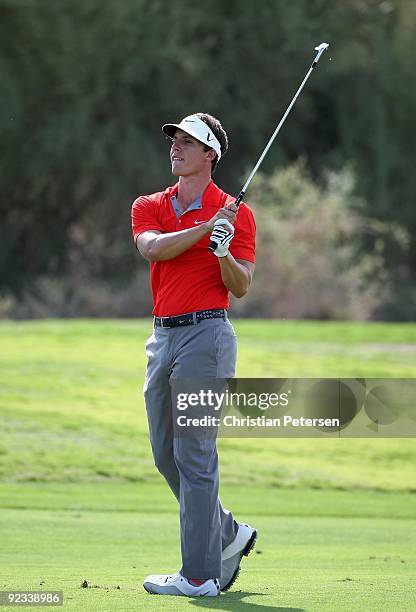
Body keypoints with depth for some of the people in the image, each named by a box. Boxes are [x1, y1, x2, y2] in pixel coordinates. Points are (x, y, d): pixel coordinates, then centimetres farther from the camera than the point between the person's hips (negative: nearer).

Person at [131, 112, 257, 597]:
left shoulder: (235, 212, -1)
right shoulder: (148, 207, 13)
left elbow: (241, 288, -6)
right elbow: (153, 248, -9)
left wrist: (223, 252, -24)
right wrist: (206, 228, -19)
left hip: (206, 334, -7)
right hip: (162, 335, 7)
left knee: (194, 453, -9)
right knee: (165, 454, 11)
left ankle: (199, 574, -6)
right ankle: (228, 534, 28)